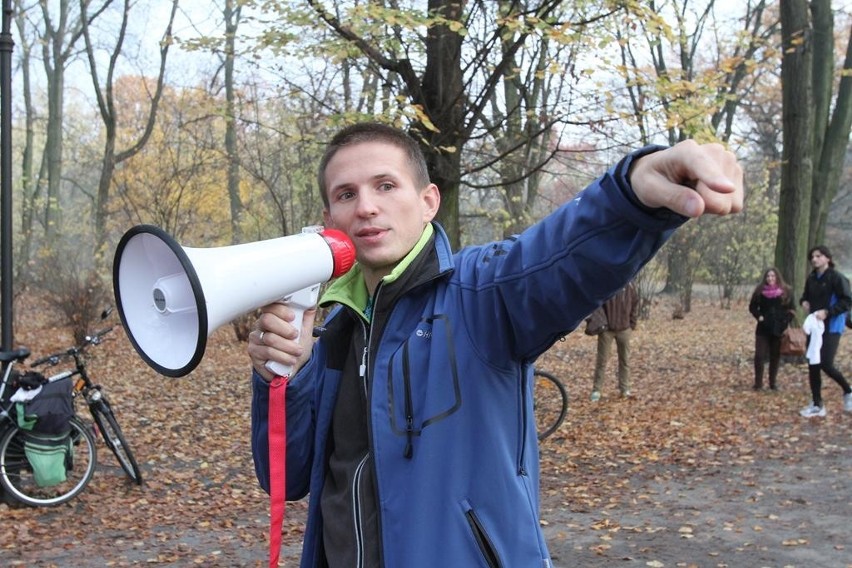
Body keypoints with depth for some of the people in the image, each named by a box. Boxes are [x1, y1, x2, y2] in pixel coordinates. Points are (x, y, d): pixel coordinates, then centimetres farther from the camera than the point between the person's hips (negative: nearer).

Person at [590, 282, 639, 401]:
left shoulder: (629, 286, -4)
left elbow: (635, 304, 5)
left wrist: (632, 324, 2)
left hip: (624, 329, 2)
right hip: (606, 329, -2)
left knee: (625, 359, 10)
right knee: (602, 360, 1)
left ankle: (625, 388, 20)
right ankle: (596, 390, 5)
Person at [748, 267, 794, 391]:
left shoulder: (786, 292, 0)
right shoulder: (760, 291, 0)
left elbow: (791, 309, 4)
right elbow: (752, 307, 9)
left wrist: (785, 321, -10)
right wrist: (758, 316, -8)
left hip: (779, 329, 0)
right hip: (763, 329, 0)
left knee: (775, 357, 8)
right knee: (759, 356, -6)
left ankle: (773, 383, 18)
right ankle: (758, 383, 0)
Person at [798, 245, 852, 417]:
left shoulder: (837, 277, -11)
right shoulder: (811, 278, 10)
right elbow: (806, 296, 24)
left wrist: (827, 312, -24)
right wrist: (804, 301, 1)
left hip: (831, 327, -7)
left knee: (826, 364, -15)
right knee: (813, 366, 6)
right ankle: (817, 405, 15)